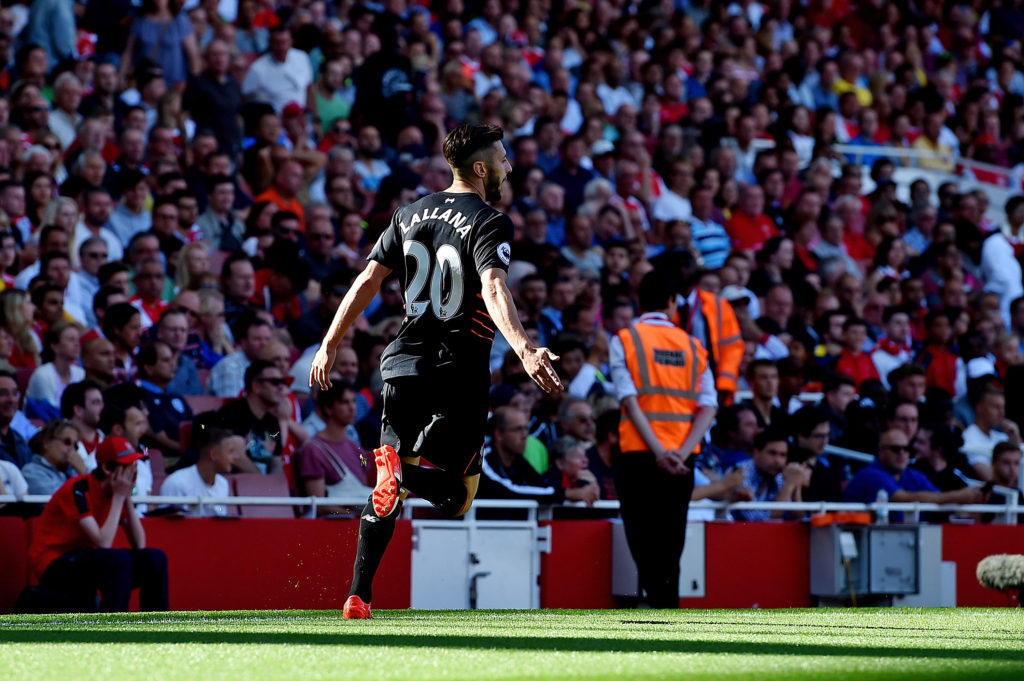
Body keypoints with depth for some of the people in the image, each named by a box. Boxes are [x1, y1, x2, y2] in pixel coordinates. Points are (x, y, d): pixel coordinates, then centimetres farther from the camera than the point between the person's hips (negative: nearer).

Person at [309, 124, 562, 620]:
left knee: (389, 489, 15)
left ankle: (358, 596, 5)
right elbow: (493, 289, -25)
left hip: (403, 365, 6)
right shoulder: (489, 223, -7)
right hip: (460, 374, -6)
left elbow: (366, 282, 11)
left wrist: (329, 346, 17)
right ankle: (403, 468, -33)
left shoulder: (411, 215, 12)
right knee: (456, 496, 1)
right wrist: (524, 350, -37)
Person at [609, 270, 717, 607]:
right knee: (670, 550, 12)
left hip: (640, 456, -3)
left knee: (646, 548, -4)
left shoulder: (624, 340, 2)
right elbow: (708, 407, 0)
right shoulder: (692, 345, 11)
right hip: (683, 462, 3)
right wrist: (681, 453, -9)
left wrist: (659, 452, -15)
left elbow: (630, 401, -10)